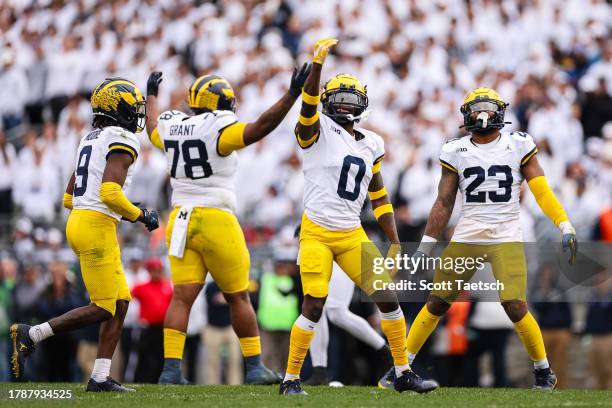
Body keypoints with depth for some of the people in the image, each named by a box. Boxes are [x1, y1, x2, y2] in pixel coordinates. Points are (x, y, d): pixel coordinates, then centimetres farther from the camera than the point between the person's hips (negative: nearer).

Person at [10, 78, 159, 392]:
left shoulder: (90, 141, 19)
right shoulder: (122, 143, -9)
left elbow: (69, 198, 20)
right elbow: (110, 193, -22)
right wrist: (140, 216, -7)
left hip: (78, 222, 10)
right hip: (97, 228, -10)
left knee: (120, 303, 10)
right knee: (102, 309, -5)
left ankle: (100, 378, 6)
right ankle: (30, 336, -8)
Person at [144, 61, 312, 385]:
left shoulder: (171, 127, 9)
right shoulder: (219, 129, -12)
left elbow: (152, 128, 32)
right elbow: (261, 127, -21)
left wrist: (151, 95, 51)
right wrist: (292, 94, -18)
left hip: (181, 221, 6)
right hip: (216, 221, -6)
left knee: (182, 297, 0)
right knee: (238, 297, 6)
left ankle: (170, 369, -10)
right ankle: (255, 367, 12)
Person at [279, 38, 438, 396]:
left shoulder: (371, 145, 12)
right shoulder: (318, 131, -3)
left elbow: (380, 199, 17)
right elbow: (309, 103, -26)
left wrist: (396, 245, 12)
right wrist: (318, 63, -39)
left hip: (352, 235, 5)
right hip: (317, 232, -5)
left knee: (388, 297, -1)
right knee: (314, 306, -10)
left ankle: (404, 373, 10)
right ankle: (291, 378, 5)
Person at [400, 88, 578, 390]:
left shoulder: (518, 146, 0)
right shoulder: (456, 152, 4)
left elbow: (542, 191, -1)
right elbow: (444, 203, 7)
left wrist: (566, 228, -10)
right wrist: (425, 247, 3)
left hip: (507, 240, -2)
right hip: (467, 239, 2)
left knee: (515, 306, -14)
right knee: (436, 303, 5)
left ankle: (543, 368, 7)